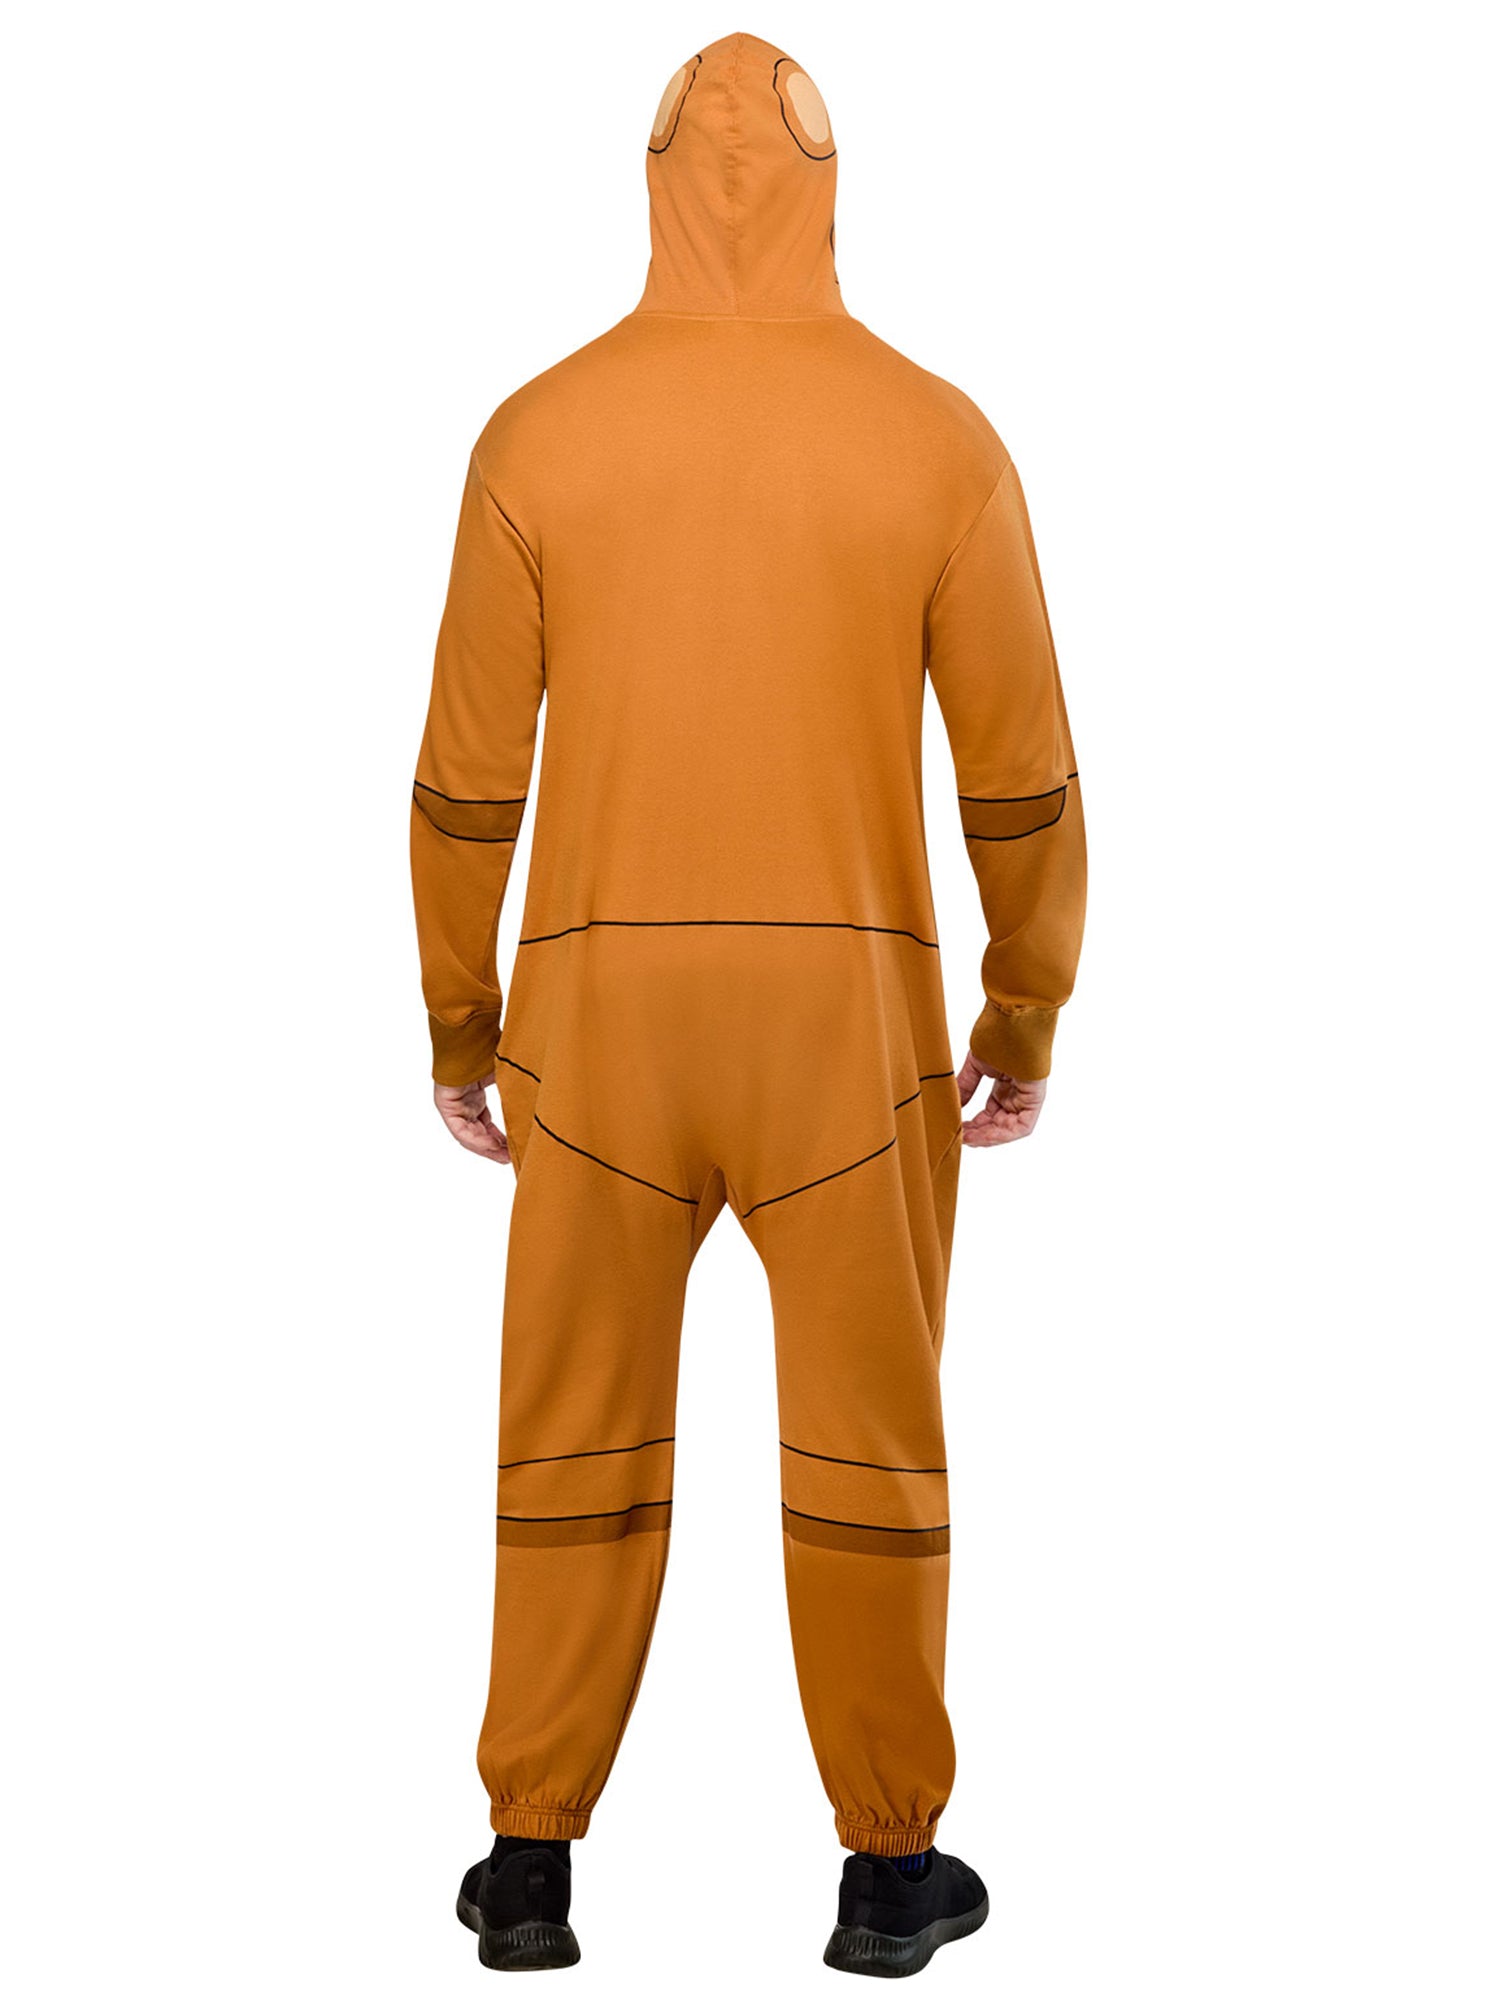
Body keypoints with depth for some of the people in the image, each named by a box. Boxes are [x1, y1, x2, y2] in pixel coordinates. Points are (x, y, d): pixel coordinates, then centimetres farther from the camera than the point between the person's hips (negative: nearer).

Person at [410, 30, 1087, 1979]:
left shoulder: (535, 435, -2)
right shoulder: (940, 438, -4)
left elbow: (467, 772, -1)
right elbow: (1022, 773, -2)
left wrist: (459, 1021, 11)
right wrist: (1030, 1015, 11)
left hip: (603, 1011, 1)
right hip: (853, 1013, -1)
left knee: (578, 1433, 14)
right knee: (868, 1437, 12)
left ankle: (534, 1866, 20)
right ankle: (890, 1868, 21)